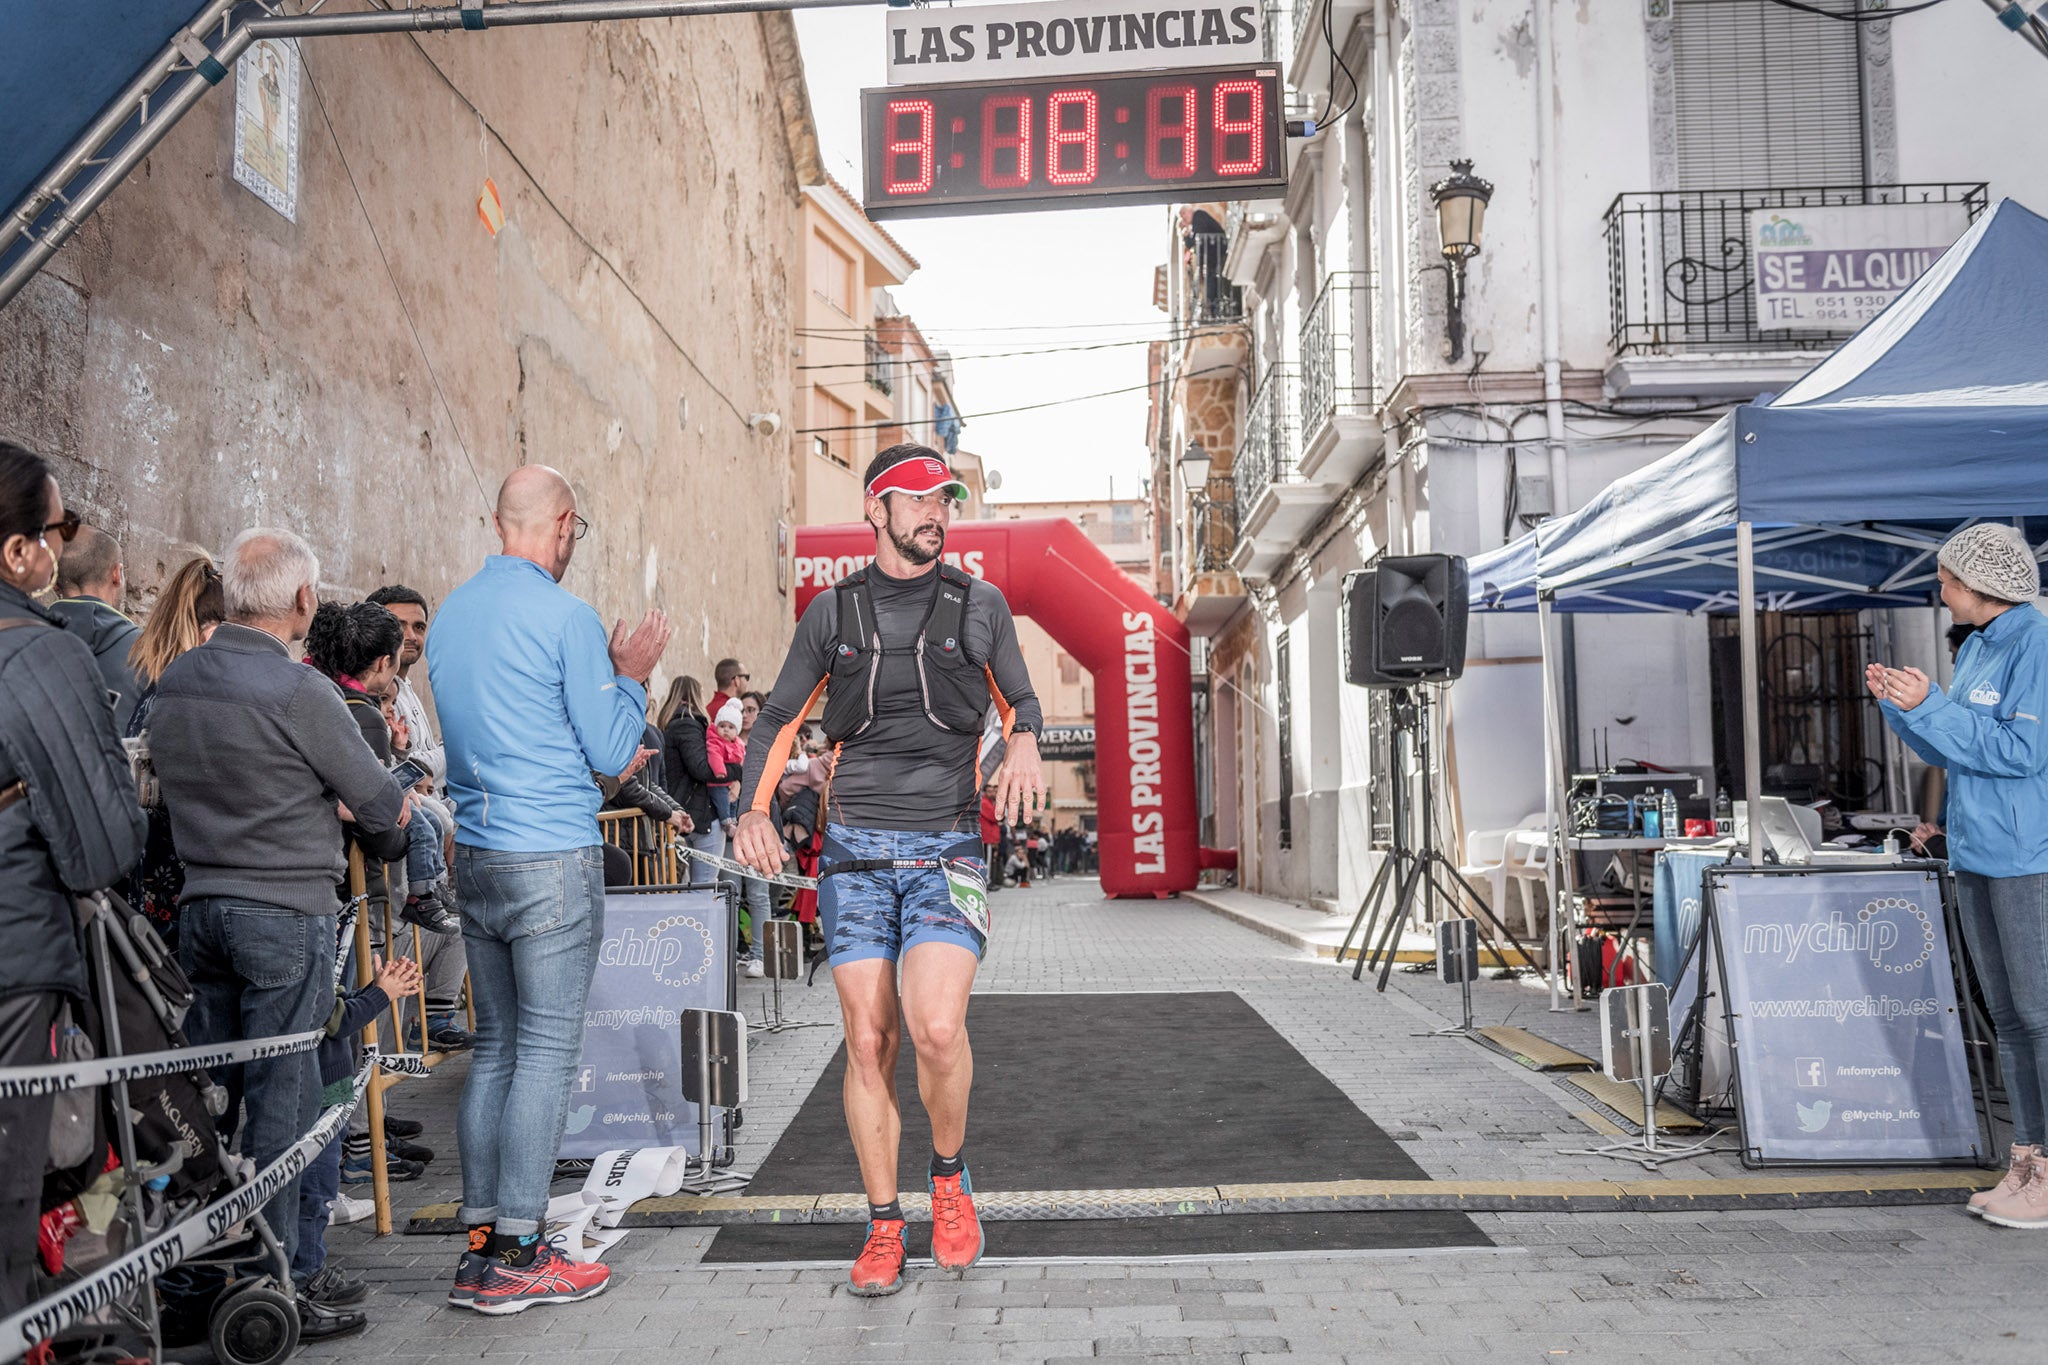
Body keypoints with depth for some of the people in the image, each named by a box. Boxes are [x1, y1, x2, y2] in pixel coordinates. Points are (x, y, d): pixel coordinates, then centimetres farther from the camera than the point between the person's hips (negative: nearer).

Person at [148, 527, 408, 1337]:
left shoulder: (172, 682, 7)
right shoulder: (298, 691, -16)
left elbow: (174, 789, 16)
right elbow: (383, 804, -10)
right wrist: (385, 843, 13)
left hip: (199, 903, 7)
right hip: (285, 912, -7)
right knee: (282, 1098, 0)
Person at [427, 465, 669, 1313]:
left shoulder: (449, 615, 12)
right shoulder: (565, 616, -11)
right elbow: (612, 752, -9)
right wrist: (632, 675, 6)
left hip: (473, 855, 8)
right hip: (552, 858, -8)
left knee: (496, 1047, 13)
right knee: (546, 1053, -2)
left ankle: (480, 1243, 18)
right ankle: (516, 1258, 3)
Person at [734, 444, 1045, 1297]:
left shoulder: (980, 605, 6)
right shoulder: (832, 612, 8)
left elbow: (1019, 698, 18)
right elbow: (780, 719, 13)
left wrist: (1024, 743, -5)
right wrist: (753, 808, -2)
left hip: (947, 849, -1)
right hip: (855, 849, 2)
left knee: (936, 1028, -19)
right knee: (869, 1043, 2)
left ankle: (950, 1177, 10)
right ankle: (883, 1229, 16)